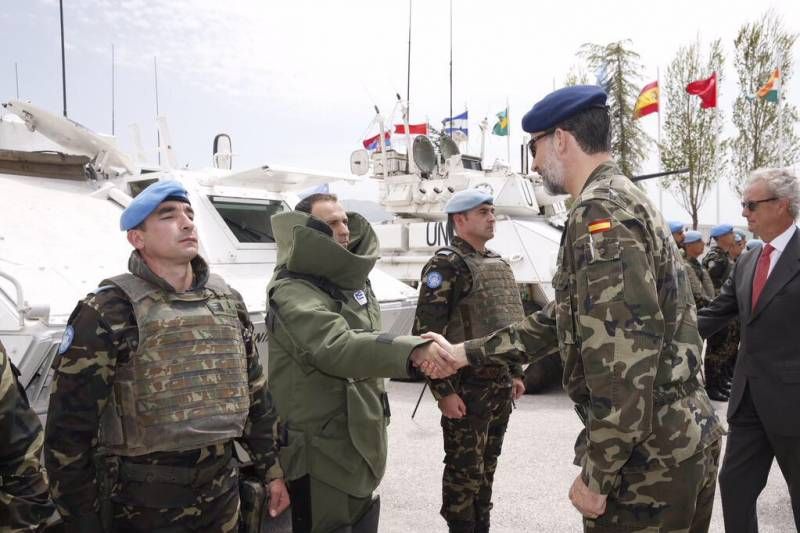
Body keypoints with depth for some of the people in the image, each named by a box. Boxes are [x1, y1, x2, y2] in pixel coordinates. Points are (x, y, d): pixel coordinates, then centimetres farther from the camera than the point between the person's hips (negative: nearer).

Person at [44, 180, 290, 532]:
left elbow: (254, 392, 10)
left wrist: (271, 468, 11)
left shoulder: (227, 300, 3)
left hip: (222, 493, 5)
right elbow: (70, 427, -13)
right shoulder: (108, 312, -14)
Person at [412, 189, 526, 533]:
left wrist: (515, 373, 17)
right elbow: (426, 332, -19)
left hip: (500, 385, 8)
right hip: (468, 387, -8)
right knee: (464, 470, 3)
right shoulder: (446, 265, -13)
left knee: (486, 467, 19)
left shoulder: (498, 265, 14)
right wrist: (443, 390, -21)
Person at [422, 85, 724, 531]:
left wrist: (597, 476, -18)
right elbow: (562, 320, 15)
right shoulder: (626, 201, 14)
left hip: (648, 456, -10)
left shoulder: (601, 211, -18)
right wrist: (466, 353, 12)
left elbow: (627, 356, -26)